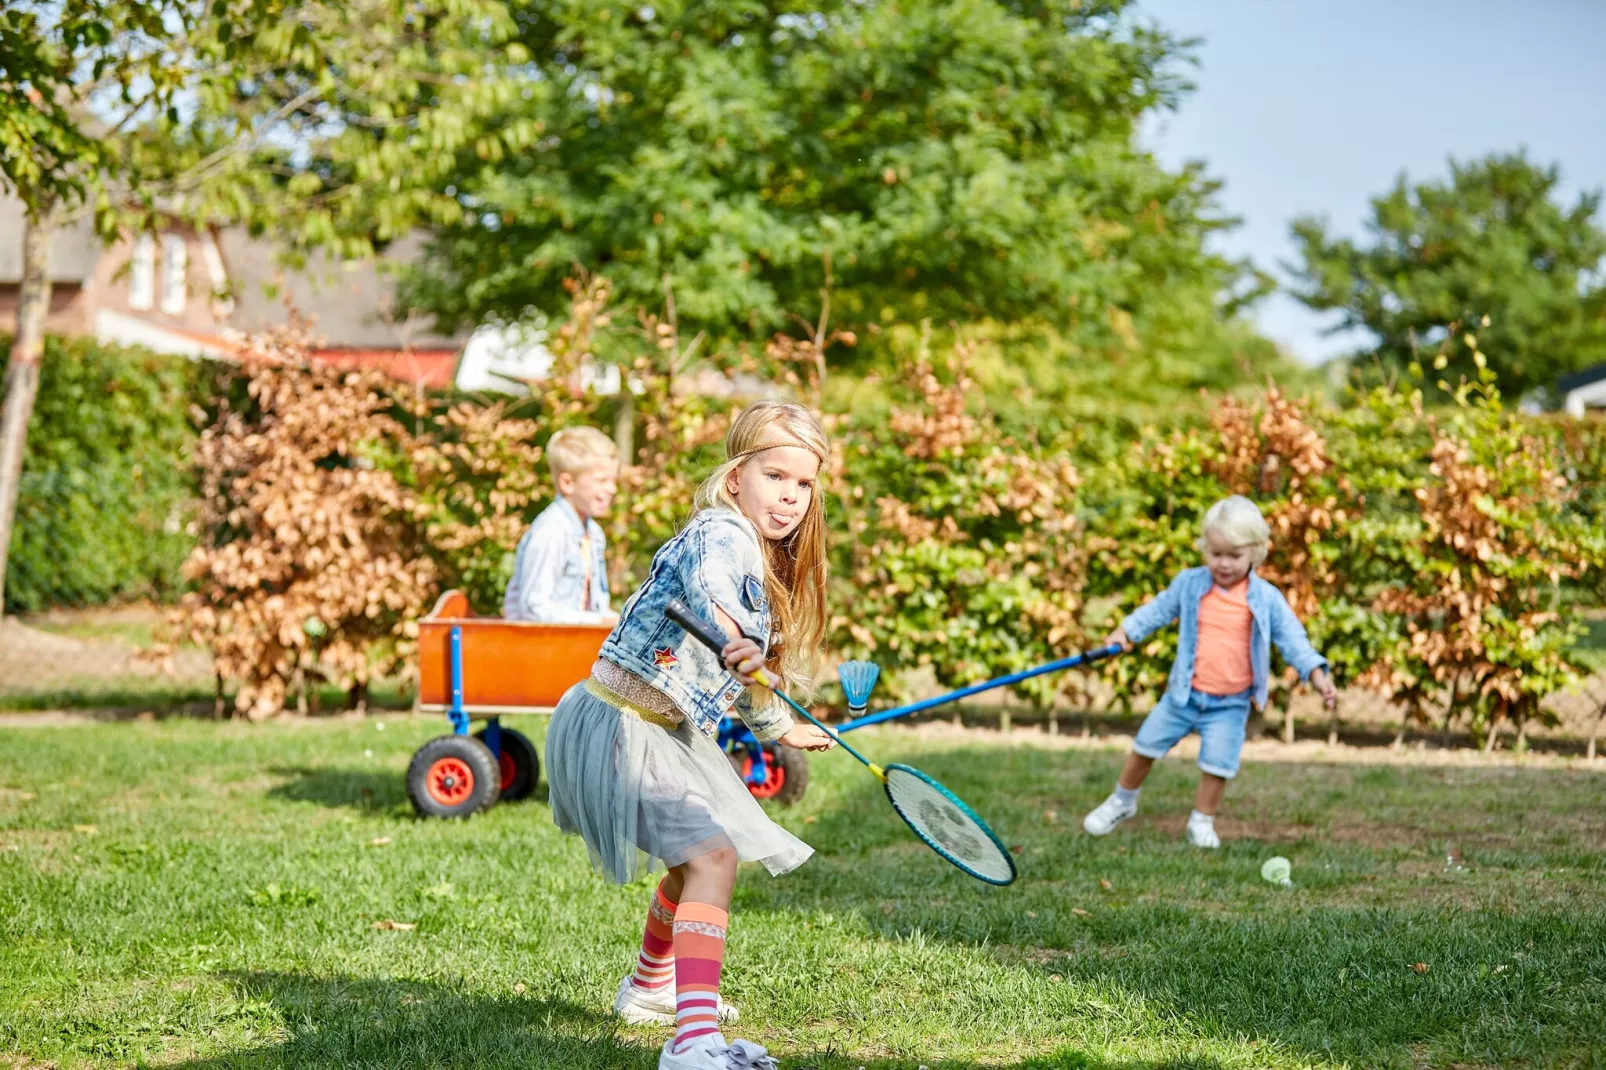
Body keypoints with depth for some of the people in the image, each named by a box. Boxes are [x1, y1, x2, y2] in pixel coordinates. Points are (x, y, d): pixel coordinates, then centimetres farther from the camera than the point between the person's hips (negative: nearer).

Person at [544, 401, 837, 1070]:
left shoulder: (766, 561, 13)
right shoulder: (724, 531, -17)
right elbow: (705, 583, -44)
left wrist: (778, 726, 41)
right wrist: (738, 635, -64)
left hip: (665, 733, 11)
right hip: (618, 727, -11)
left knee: (696, 856, 30)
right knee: (712, 856, -24)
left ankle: (649, 989, 54)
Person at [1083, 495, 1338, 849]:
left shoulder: (1266, 599, -8)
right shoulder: (1189, 584, -5)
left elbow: (1292, 640, -4)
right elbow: (1158, 610, 8)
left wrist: (1318, 677, -13)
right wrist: (1125, 632, -1)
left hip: (1230, 703, -2)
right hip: (1184, 695, 2)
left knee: (1218, 764, -4)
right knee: (1146, 746, 10)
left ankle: (1202, 822, 17)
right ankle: (1122, 801, 32)